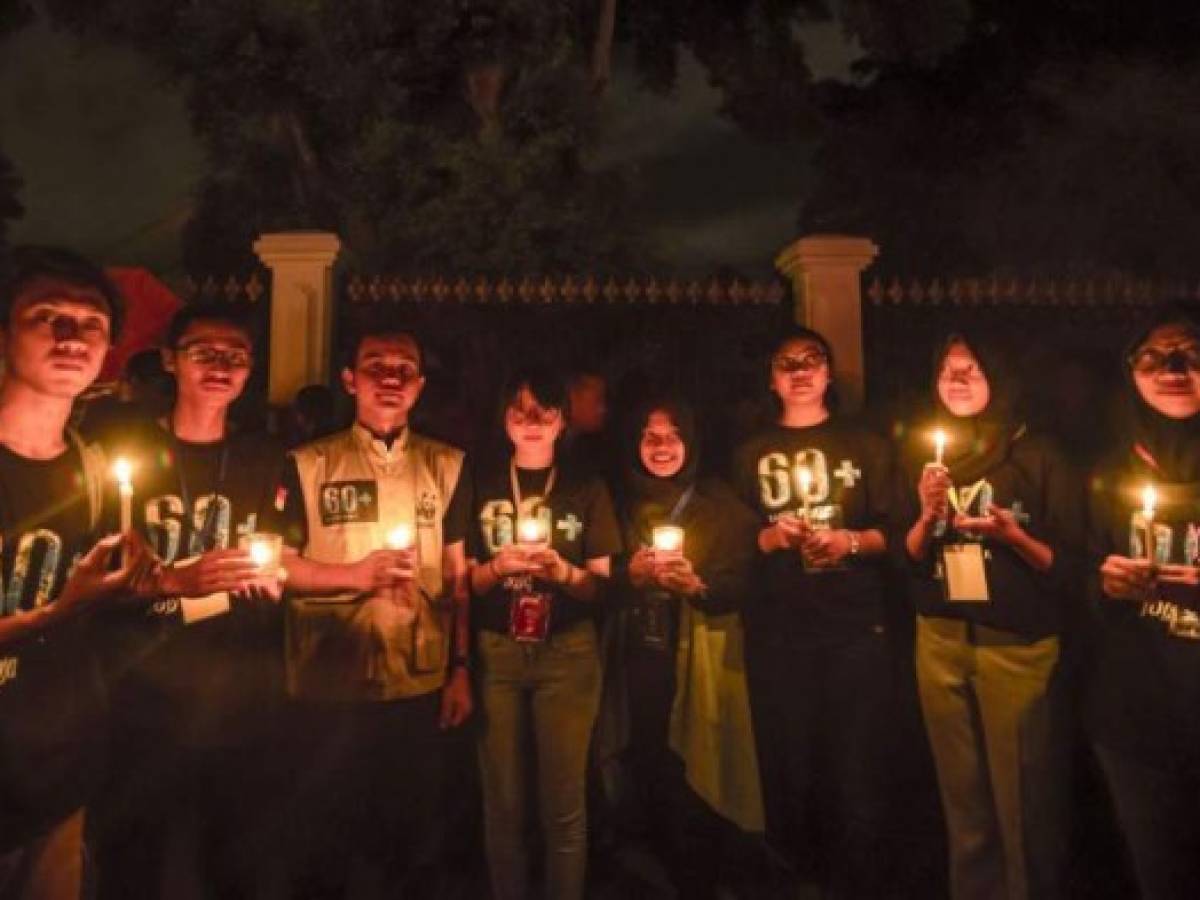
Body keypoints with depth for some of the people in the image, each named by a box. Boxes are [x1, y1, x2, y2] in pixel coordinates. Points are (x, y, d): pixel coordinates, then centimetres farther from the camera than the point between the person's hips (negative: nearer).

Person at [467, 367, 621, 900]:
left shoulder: (587, 489, 6)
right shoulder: (481, 483, 6)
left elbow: (603, 585, 3)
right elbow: (464, 579, 4)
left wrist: (564, 571, -16)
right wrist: (499, 565, -15)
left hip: (567, 653, 0)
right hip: (495, 652, 1)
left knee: (564, 802, 4)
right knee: (503, 800, 7)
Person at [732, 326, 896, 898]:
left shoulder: (864, 444, 9)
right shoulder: (751, 454, 11)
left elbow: (893, 532, 4)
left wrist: (851, 540, -14)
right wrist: (771, 537, -11)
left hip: (856, 628, -1)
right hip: (777, 634, 1)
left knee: (857, 771, 4)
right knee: (789, 771, 9)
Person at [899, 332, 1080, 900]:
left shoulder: (1037, 457, -4)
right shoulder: (923, 457, 6)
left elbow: (1070, 564, -4)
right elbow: (908, 562, 6)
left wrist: (1012, 535, -21)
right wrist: (927, 516, -12)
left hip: (1018, 644, -3)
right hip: (940, 641, 3)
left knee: (1021, 792, 6)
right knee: (961, 790, 15)